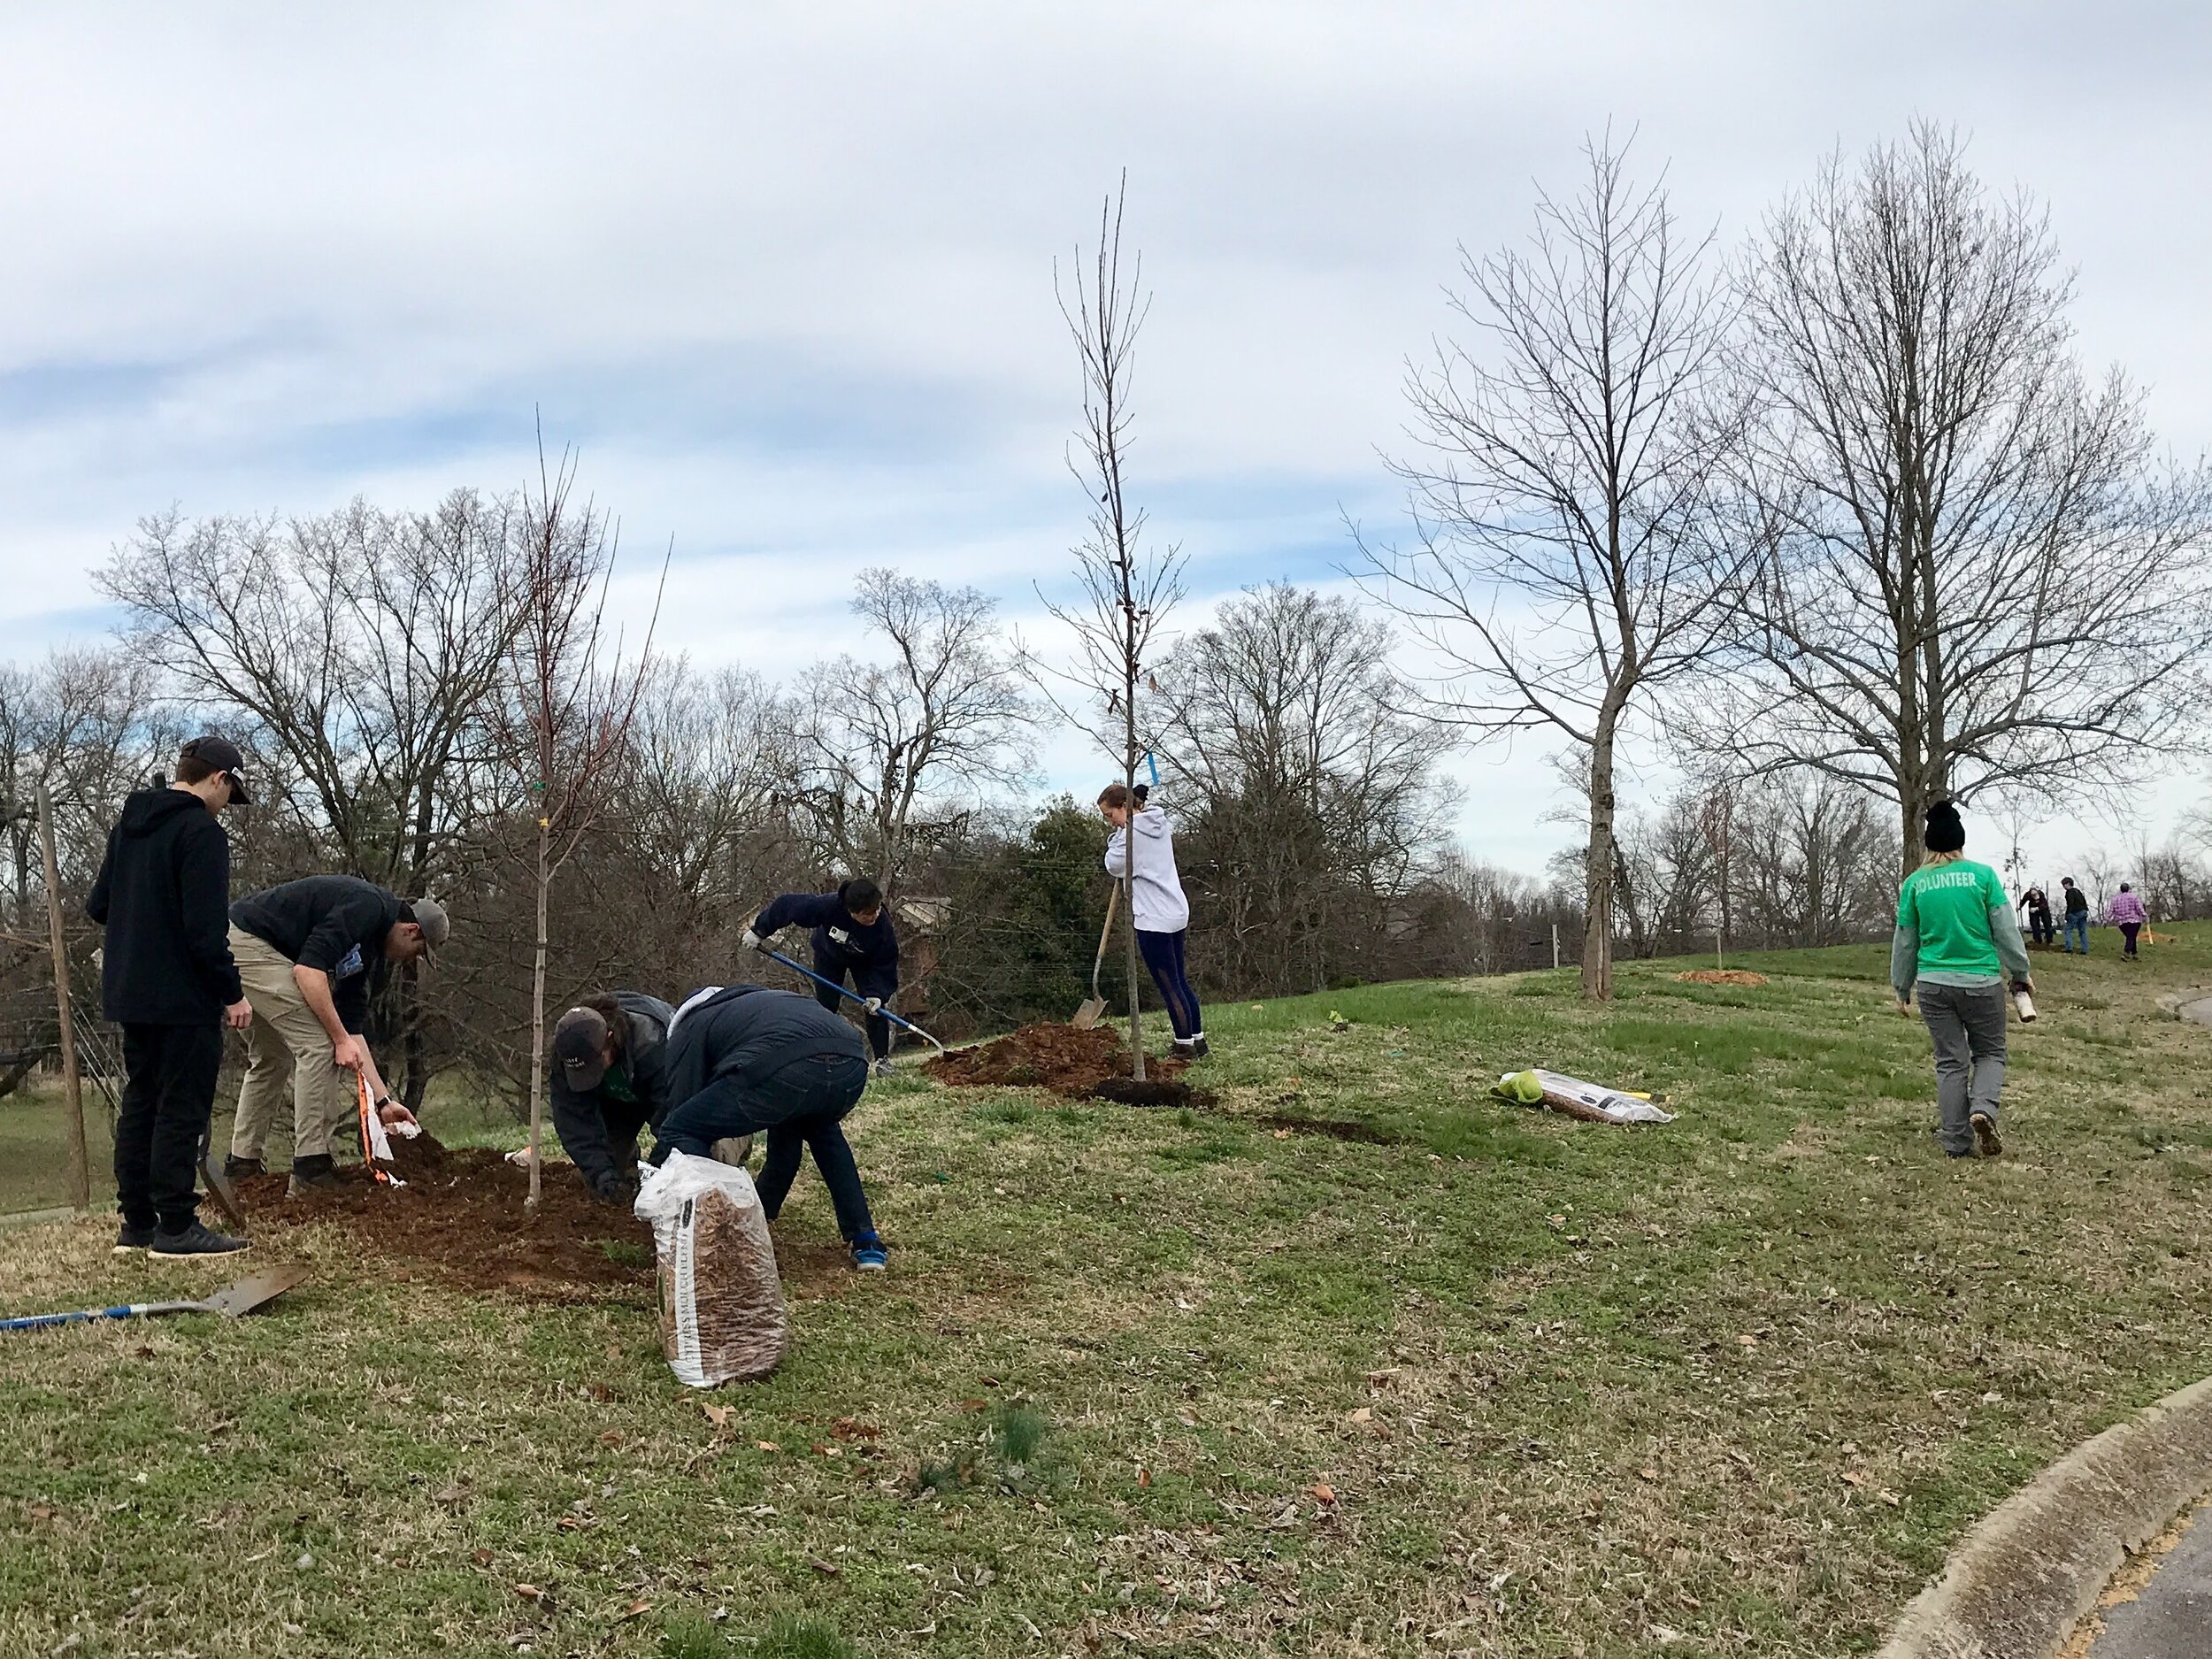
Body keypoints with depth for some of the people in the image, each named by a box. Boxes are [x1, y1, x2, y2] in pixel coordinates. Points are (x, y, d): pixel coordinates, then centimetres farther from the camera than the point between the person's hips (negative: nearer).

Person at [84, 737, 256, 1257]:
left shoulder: (128, 826, 12)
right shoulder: (201, 832, -15)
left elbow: (97, 906, 18)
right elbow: (207, 928, -20)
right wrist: (232, 994, -14)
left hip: (129, 994, 9)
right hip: (183, 999, -9)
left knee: (139, 1105, 13)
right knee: (182, 1110, -3)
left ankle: (136, 1223, 18)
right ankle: (176, 1226, -1)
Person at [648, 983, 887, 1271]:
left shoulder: (688, 1029, 30)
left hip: (786, 1069, -6)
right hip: (852, 1064, 7)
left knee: (679, 1133, 13)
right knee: (822, 1130, 41)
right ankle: (865, 1243, 32)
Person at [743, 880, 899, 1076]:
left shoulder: (883, 925, -38)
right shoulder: (828, 905, -42)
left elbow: (886, 964, -26)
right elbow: (787, 904, -30)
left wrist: (877, 993, -39)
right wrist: (759, 932, -21)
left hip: (864, 962, 0)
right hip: (829, 955, 0)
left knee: (875, 1007, -11)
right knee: (825, 1004, -5)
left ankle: (882, 1059, 1)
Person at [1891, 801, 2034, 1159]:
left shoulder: (1915, 883, 2)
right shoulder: (1982, 874, -3)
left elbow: (1904, 942, 8)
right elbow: (2006, 930, 0)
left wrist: (1902, 989, 18)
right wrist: (2020, 973, 11)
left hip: (1935, 985, 2)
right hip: (1982, 982, -2)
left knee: (1950, 1062, 9)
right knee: (1990, 1052, 15)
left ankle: (1957, 1141, 9)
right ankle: (1983, 1108, -12)